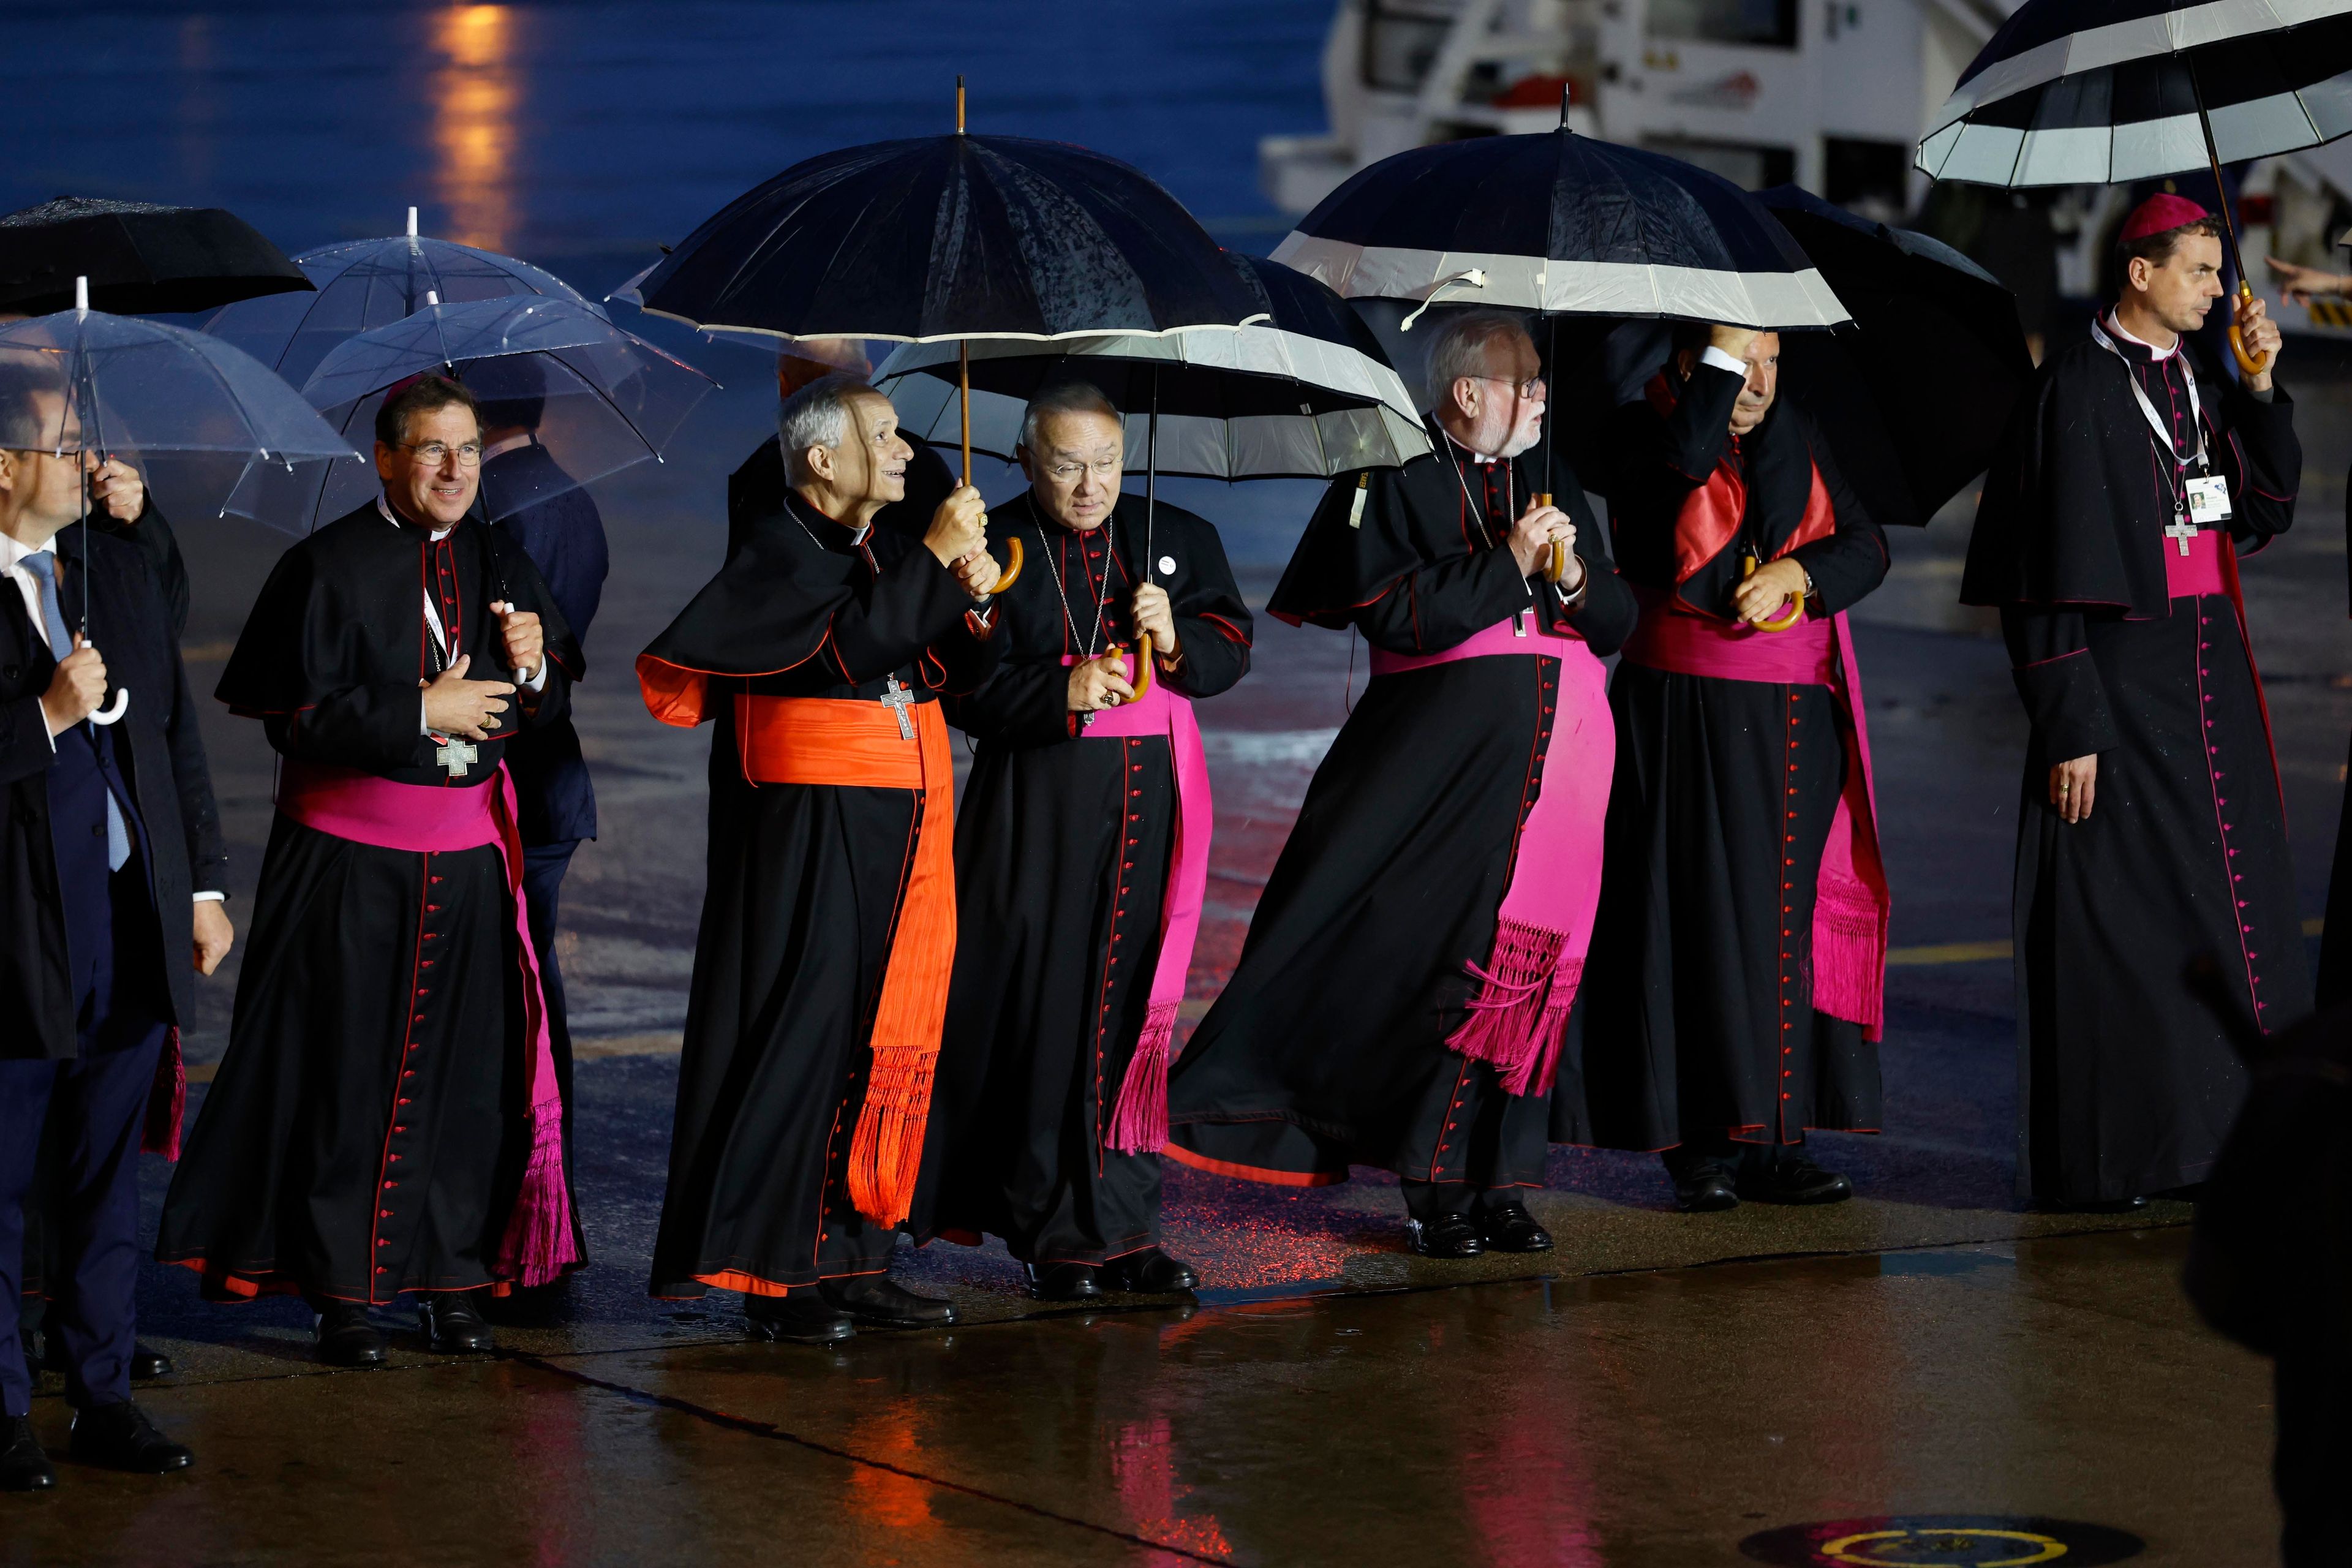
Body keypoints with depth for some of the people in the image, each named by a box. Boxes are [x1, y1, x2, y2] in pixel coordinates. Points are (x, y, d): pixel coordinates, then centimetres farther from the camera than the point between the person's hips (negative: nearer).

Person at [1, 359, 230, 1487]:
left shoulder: (119, 570, 10)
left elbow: (176, 735, 15)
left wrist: (205, 886, 13)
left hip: (132, 922, 6)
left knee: (107, 1181, 12)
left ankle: (103, 1396, 19)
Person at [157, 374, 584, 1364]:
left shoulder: (496, 566, 8)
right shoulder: (329, 567, -8)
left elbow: (552, 705, 12)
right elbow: (293, 718, -13)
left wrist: (535, 665, -10)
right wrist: (422, 712, -16)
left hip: (468, 855, 5)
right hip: (352, 861, -4)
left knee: (468, 1069, 3)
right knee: (347, 1069, -1)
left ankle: (453, 1279, 11)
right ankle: (339, 1291, 6)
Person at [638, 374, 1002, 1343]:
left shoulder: (886, 555, 15)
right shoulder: (779, 552, -9)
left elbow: (958, 675, 14)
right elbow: (849, 645, -25)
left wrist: (972, 603, -4)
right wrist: (933, 559, -18)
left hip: (903, 828, 8)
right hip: (816, 834, -8)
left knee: (886, 1044, 7)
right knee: (807, 1040, -8)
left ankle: (854, 1261, 12)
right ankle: (776, 1276, -6)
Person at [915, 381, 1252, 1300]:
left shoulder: (1179, 538, 13)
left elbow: (1231, 650, 9)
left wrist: (1177, 641, -11)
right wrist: (1064, 692, -20)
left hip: (1151, 803, 4)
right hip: (1041, 803, -4)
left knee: (1138, 1007, 2)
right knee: (1043, 1008, -6)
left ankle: (1124, 1226, 8)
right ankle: (1052, 1233, 1)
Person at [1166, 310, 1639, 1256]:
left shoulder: (1549, 486, 18)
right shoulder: (1397, 483, 0)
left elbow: (1616, 621, 16)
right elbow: (1395, 613, -13)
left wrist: (1573, 578, -5)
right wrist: (1507, 565, -14)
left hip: (1556, 751, 5)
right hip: (1444, 750, -5)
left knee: (1529, 964, 1)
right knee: (1442, 956, -9)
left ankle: (1496, 1180, 5)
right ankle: (1438, 1189, -4)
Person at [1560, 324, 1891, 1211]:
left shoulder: (1795, 441, 13)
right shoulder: (1644, 432, -2)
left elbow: (1865, 547, 6)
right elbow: (1687, 455, -26)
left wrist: (1796, 572, -13)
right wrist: (1722, 346, -17)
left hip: (1797, 721, 5)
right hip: (1687, 715, -5)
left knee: (1792, 921, 2)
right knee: (1699, 918, -6)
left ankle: (1774, 1140, 5)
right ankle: (1700, 1145, -3)